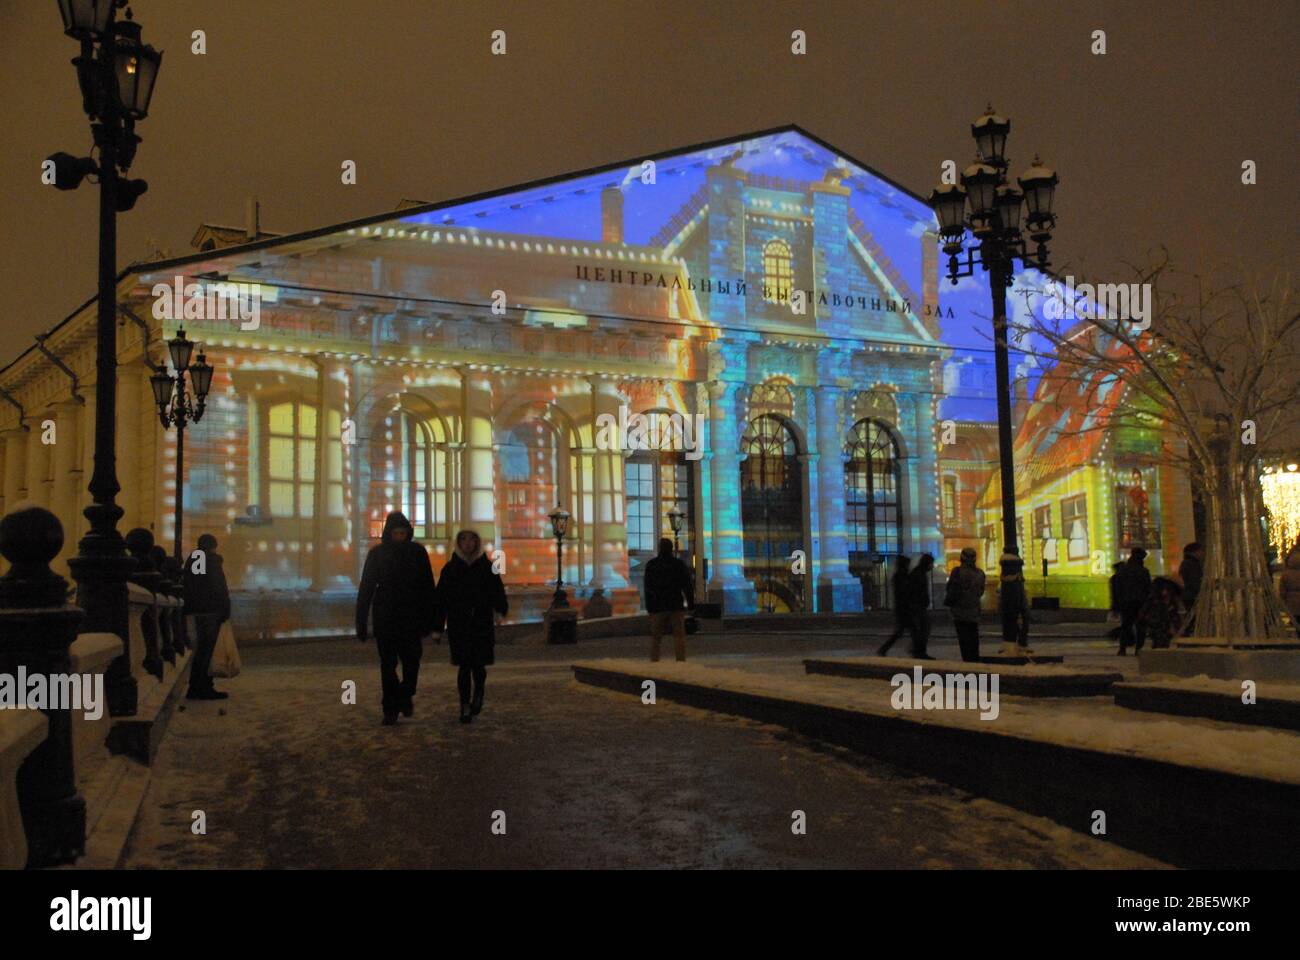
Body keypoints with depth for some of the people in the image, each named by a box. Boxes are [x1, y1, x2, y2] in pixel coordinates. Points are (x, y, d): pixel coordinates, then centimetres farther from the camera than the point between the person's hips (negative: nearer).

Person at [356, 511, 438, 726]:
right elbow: (366, 589, 1)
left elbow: (427, 587, 3)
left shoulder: (418, 552, 0)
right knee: (388, 664, 2)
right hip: (385, 618, 0)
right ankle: (390, 709, 9)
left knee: (412, 660, -2)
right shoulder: (377, 554, 0)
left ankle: (405, 695, 24)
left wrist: (429, 619, 0)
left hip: (411, 617, 0)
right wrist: (362, 623, -3)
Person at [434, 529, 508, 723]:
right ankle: (465, 706, 7)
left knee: (478, 664, 0)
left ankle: (478, 693, 31)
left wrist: (500, 610, -24)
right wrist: (438, 627, 1)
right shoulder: (450, 569, 3)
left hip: (482, 624, 0)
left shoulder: (487, 567, 3)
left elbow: (497, 591, -5)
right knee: (464, 666, -2)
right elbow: (441, 598, 4)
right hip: (459, 626, 0)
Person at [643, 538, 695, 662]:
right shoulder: (679, 564, 2)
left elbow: (647, 588, 5)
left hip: (657, 606, 1)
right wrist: (691, 603, 7)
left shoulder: (650, 565, 4)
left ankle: (654, 661, 2)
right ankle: (681, 660, -9)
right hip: (676, 605, -1)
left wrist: (649, 607, 7)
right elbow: (687, 586, 2)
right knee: (679, 635, -1)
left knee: (655, 636, 6)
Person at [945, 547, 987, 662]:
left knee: (964, 640, -2)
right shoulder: (980, 573, 4)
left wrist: (947, 601, 7)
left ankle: (968, 661, -5)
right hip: (974, 611, 5)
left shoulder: (957, 572, -15)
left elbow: (952, 591, -12)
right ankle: (975, 660, 20)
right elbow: (981, 591, 11)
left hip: (960, 610, -5)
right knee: (973, 638, 15)